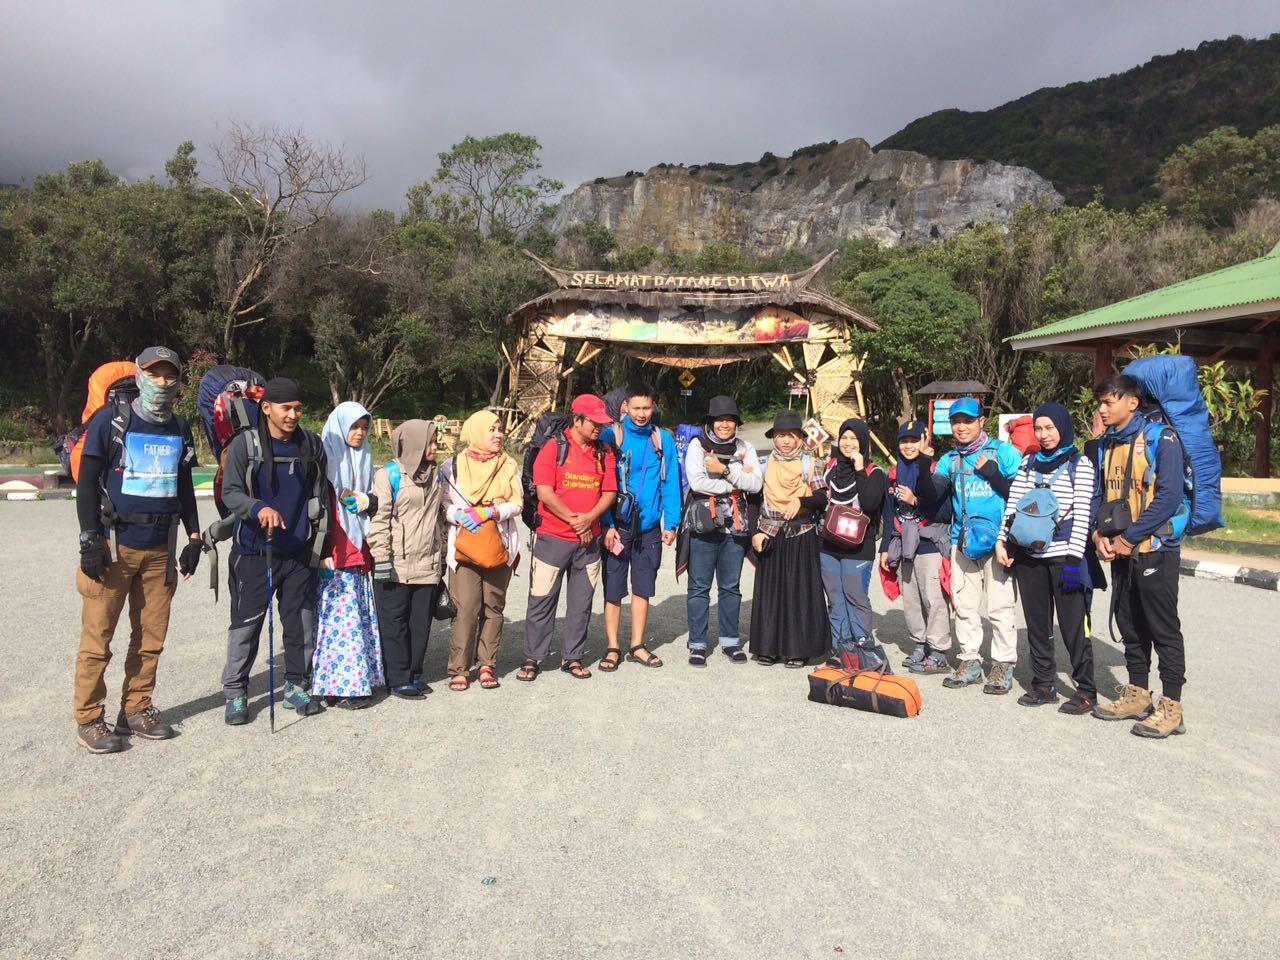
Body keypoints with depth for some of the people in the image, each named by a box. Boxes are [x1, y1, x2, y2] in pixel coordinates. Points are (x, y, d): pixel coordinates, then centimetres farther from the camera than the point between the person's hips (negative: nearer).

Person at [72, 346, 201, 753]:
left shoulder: (180, 430, 12)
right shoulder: (110, 421, -3)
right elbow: (87, 483, -5)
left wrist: (193, 538, 15)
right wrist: (89, 541, -11)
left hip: (161, 548, 5)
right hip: (113, 545, -5)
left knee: (151, 637, 9)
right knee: (97, 637, -2)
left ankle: (136, 710, 21)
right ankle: (89, 719, 9)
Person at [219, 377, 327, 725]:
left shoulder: (312, 444, 5)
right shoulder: (244, 444, -6)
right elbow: (230, 493, -11)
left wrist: (318, 542, 15)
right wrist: (259, 508, -31)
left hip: (299, 552, 3)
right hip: (253, 552, -3)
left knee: (301, 621, 9)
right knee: (246, 623, 3)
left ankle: (297, 686, 25)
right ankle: (235, 691, 17)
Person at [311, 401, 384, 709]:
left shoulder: (362, 459, 16)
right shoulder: (327, 458, -6)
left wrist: (368, 501, 1)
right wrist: (323, 552, -17)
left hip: (359, 550, 7)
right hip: (335, 553, -7)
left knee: (361, 616, 8)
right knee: (340, 617, -7)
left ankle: (361, 678, 14)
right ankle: (341, 685, -2)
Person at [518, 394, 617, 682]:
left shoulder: (604, 453, 10)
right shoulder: (553, 448, -4)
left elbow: (609, 493, 5)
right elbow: (545, 493, -11)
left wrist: (589, 518, -12)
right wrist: (574, 520, -12)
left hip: (589, 540, 4)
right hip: (553, 538, -4)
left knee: (581, 602, 9)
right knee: (542, 600, 1)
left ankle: (573, 657, 21)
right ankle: (532, 658, 12)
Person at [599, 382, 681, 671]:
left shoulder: (663, 439, 3)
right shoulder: (610, 436, -5)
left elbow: (670, 483, 4)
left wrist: (671, 523, -3)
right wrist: (606, 524, -13)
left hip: (649, 527, 3)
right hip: (617, 525, -3)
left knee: (643, 588, 12)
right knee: (613, 589, 4)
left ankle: (637, 646, 24)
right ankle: (613, 648, 17)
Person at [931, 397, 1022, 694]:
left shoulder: (1005, 452, 0)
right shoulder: (949, 460, 12)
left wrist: (992, 474, -16)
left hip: (997, 540, -5)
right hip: (962, 540, 5)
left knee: (1000, 607, -3)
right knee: (964, 604, 9)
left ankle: (1004, 665, 8)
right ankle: (970, 661, 19)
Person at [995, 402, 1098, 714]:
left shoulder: (1080, 465, 0)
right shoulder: (1029, 462, 13)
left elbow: (1082, 513, -7)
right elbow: (1013, 503, 10)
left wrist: (1074, 556, -14)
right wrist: (1002, 540, 1)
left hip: (1062, 556, -4)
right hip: (1028, 554, 5)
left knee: (1072, 624, -1)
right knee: (1037, 623, 10)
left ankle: (1086, 689, 11)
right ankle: (1043, 684, 20)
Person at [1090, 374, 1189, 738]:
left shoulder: (1161, 439, -11)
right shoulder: (1106, 444, 10)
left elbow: (1169, 497, -19)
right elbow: (1099, 494, 13)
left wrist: (1128, 537, -18)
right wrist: (1099, 534, -4)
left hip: (1155, 549, -7)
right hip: (1119, 551, 7)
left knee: (1163, 629, 0)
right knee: (1130, 626, 14)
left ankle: (1171, 707, 8)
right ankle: (1137, 695, 26)